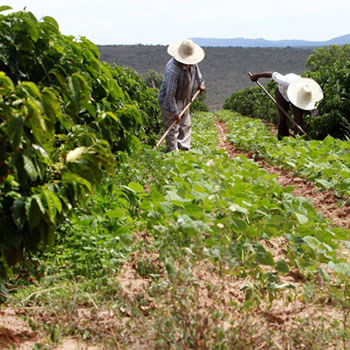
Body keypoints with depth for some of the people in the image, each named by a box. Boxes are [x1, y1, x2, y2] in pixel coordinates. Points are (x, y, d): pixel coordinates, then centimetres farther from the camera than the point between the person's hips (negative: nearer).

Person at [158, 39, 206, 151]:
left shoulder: (191, 63, -9)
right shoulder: (173, 70, -34)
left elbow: (196, 69, 20)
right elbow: (170, 94, -31)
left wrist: (200, 82, 21)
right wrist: (175, 112, -27)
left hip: (184, 100, 9)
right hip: (169, 101, -9)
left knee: (185, 125, 15)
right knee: (173, 129, -7)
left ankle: (185, 149, 25)